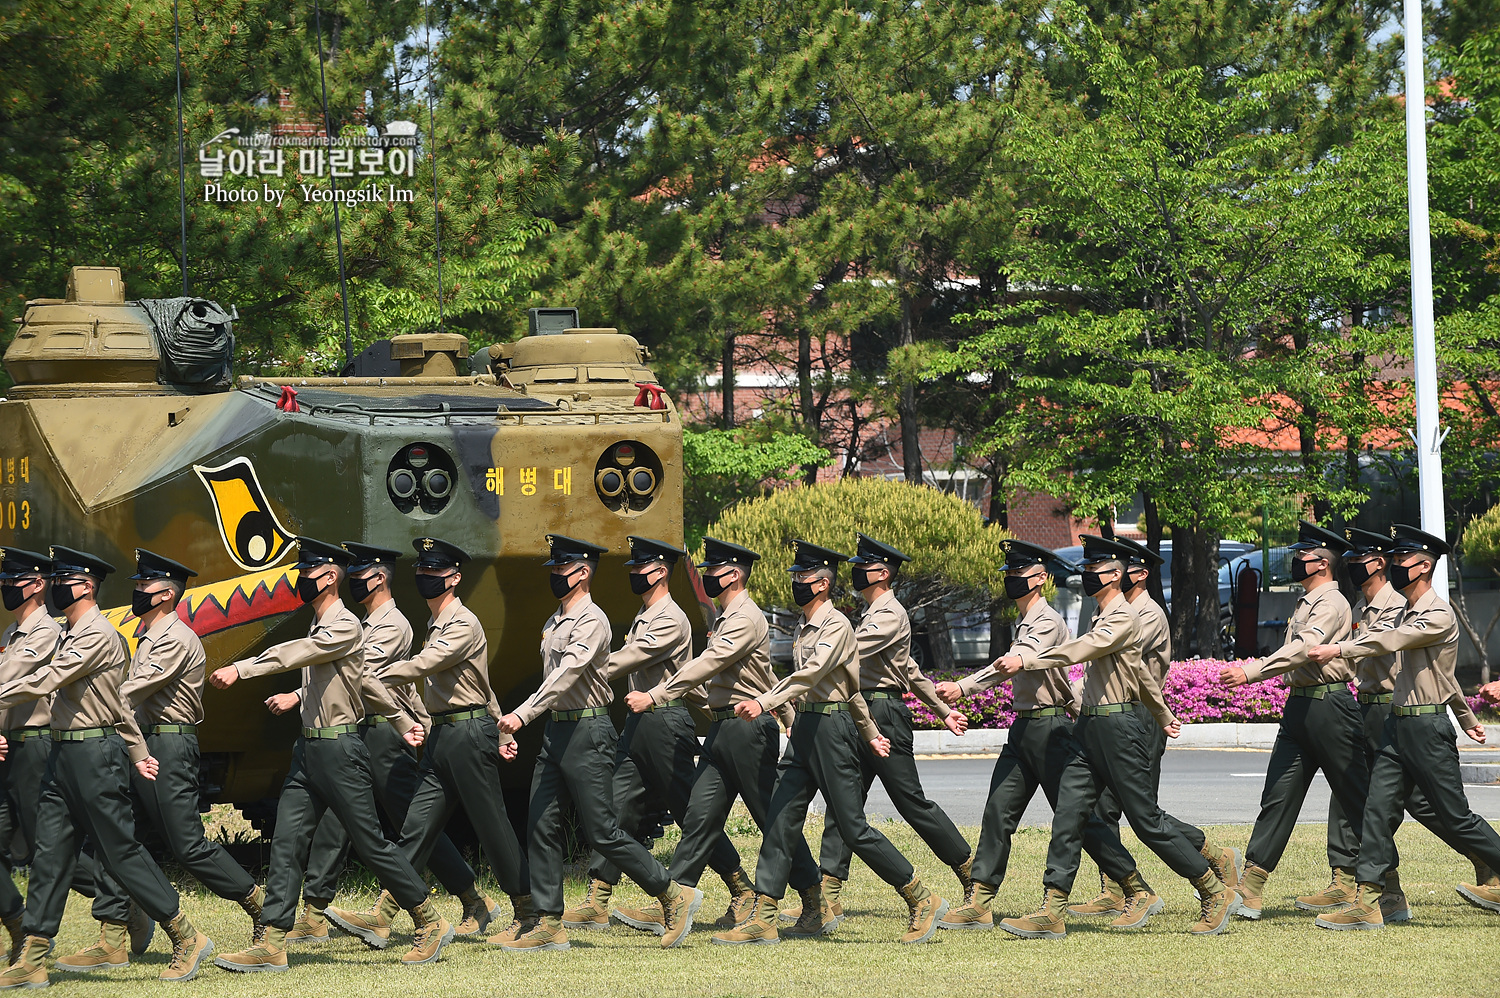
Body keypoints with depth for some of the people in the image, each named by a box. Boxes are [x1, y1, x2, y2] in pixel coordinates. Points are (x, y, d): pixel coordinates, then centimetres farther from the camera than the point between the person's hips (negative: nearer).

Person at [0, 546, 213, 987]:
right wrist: (137, 752, 24)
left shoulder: (98, 636, -14)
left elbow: (44, 682, -22)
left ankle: (187, 939, 5)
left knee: (121, 851, -5)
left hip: (96, 754, -9)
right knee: (50, 855, 4)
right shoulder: (72, 635, 17)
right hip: (64, 753, 9)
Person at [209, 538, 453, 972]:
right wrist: (403, 720, 32)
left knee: (370, 844, -2)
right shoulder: (319, 625, 16)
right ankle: (270, 944, -2)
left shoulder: (345, 627, -13)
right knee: (287, 843, 0)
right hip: (308, 749, 9)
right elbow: (365, 680, 25)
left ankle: (430, 923, 12)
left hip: (340, 749, -9)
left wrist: (240, 670, -35)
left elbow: (294, 655, -27)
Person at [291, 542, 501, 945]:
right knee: (333, 821, 2)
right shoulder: (371, 624, 18)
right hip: (363, 734, 9)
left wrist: (297, 697, -26)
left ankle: (475, 903, 8)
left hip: (386, 734, -9)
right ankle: (313, 918, 0)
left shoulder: (392, 625, -14)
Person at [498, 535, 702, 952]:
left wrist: (524, 714, -35)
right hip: (555, 730, 9)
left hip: (587, 732, -9)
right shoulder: (554, 623, 15)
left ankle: (674, 895, 4)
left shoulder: (591, 621, -14)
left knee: (601, 832, -7)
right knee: (543, 827, 3)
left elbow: (567, 674, -27)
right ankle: (549, 925, 5)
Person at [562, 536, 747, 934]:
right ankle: (597, 903, -3)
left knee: (692, 814, -2)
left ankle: (742, 890, 11)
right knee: (617, 808, 0)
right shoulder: (642, 619, 17)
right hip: (638, 723, 9)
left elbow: (630, 660, -23)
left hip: (667, 720, -9)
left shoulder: (671, 621, -14)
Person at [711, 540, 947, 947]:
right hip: (804, 728, 9)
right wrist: (870, 733, 29)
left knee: (853, 828, -6)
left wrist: (764, 703, -38)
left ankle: (923, 901, 5)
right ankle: (763, 920, 0)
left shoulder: (836, 625, -12)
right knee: (780, 820, 1)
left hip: (831, 728, -9)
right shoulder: (802, 629, 16)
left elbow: (810, 674, -27)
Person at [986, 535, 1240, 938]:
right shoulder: (1101, 619, 18)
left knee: (1146, 818, -4)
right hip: (1091, 727, 9)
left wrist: (1026, 661, -30)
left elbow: (1080, 650, -26)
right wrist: (1164, 715, 39)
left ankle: (1216, 894, 8)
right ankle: (1051, 913, -3)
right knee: (1069, 813, 0)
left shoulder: (1124, 618, -12)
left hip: (1120, 726, -9)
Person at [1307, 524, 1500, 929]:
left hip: (1428, 727, -9)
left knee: (1456, 818, -1)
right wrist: (1467, 717, 36)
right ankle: (1367, 902, -4)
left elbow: (1391, 640, -27)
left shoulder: (1439, 615, -13)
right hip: (1398, 724, 9)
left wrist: (1339, 650, -32)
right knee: (1378, 810, -1)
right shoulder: (1411, 613, 16)